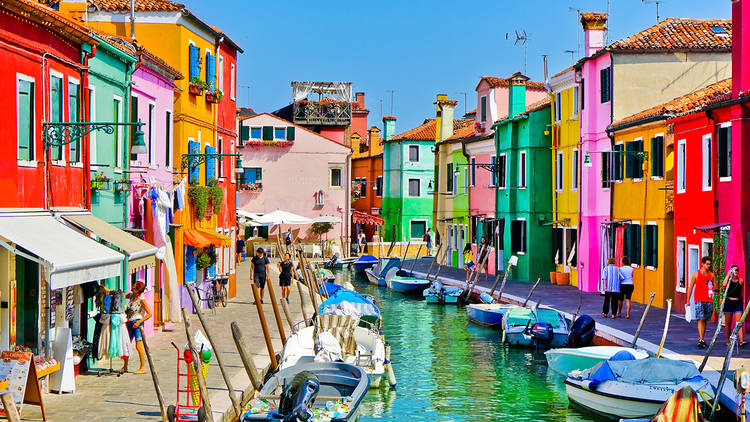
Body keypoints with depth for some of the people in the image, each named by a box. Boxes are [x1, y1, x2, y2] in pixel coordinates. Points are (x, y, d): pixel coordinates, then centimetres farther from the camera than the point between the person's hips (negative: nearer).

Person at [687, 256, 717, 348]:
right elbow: (690, 287, 5)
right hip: (699, 300, -4)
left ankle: (702, 338, 19)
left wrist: (713, 289, -9)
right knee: (700, 320, -13)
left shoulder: (711, 274, 10)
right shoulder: (696, 274, 2)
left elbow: (715, 286, 16)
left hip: (709, 300, 4)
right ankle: (701, 340, -17)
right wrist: (688, 300, 2)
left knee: (705, 320, 9)